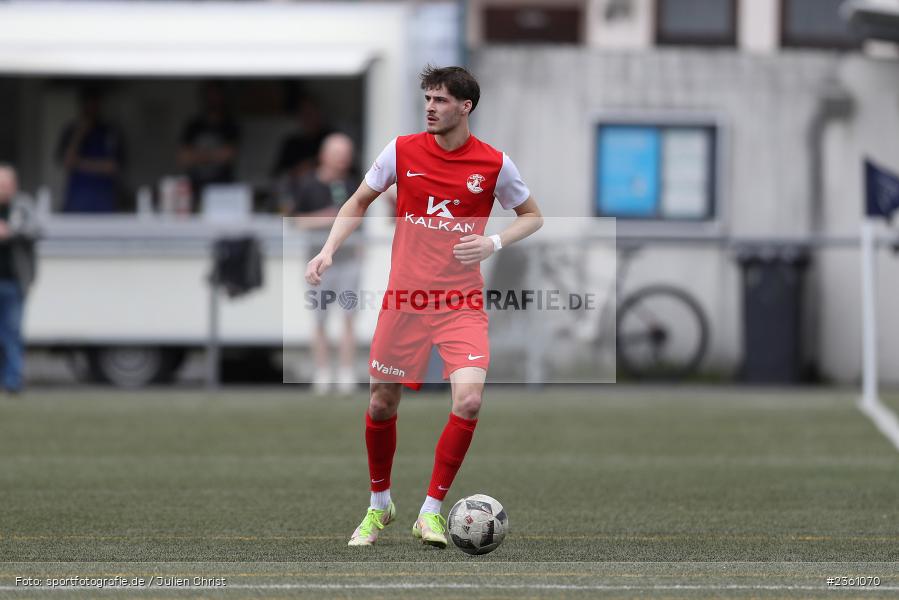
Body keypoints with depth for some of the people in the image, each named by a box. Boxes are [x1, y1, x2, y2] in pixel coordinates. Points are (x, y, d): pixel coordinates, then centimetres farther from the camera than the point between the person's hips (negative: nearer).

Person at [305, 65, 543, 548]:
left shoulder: (494, 164, -4)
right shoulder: (402, 151, -1)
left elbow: (532, 215, 10)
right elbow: (358, 204, 12)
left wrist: (494, 242, -9)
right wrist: (328, 250, -2)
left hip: (462, 305, -2)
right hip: (403, 300, 2)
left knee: (468, 400, -20)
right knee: (381, 405, 7)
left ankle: (431, 512, -6)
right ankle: (379, 505, 33)